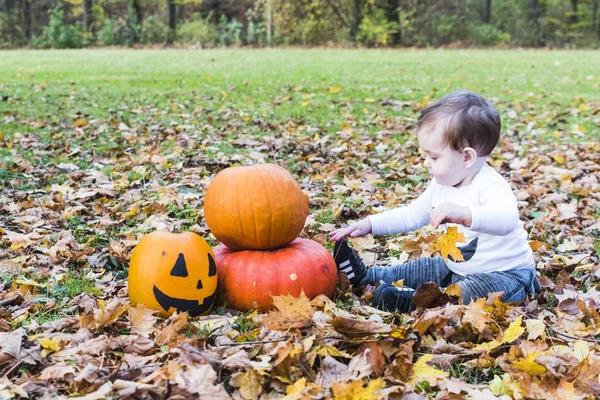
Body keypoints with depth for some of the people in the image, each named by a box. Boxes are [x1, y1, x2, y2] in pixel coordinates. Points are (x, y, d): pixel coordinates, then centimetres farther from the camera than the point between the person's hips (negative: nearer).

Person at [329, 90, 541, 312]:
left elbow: (507, 219, -47)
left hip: (505, 274, -9)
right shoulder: (442, 185, 1)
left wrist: (464, 214, -63)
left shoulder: (490, 186, -26)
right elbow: (412, 215, 13)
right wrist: (369, 224, 4)